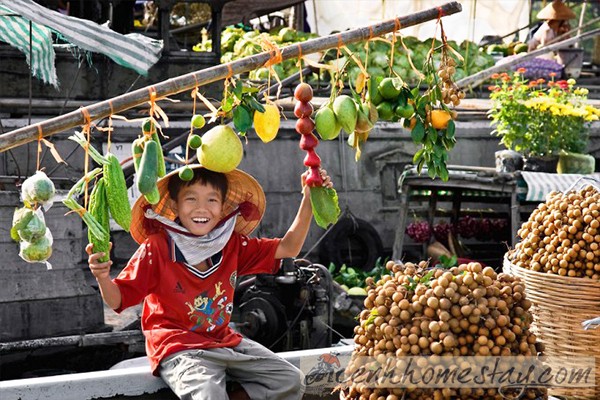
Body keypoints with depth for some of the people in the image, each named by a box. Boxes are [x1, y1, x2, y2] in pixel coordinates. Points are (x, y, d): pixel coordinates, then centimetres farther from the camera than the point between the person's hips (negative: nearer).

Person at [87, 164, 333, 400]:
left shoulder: (232, 245, 3)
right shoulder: (156, 249, -12)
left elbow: (288, 248, 7)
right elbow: (117, 300, -12)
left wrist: (308, 200, -2)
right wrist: (102, 277, -35)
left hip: (224, 341, 7)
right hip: (178, 348, -6)